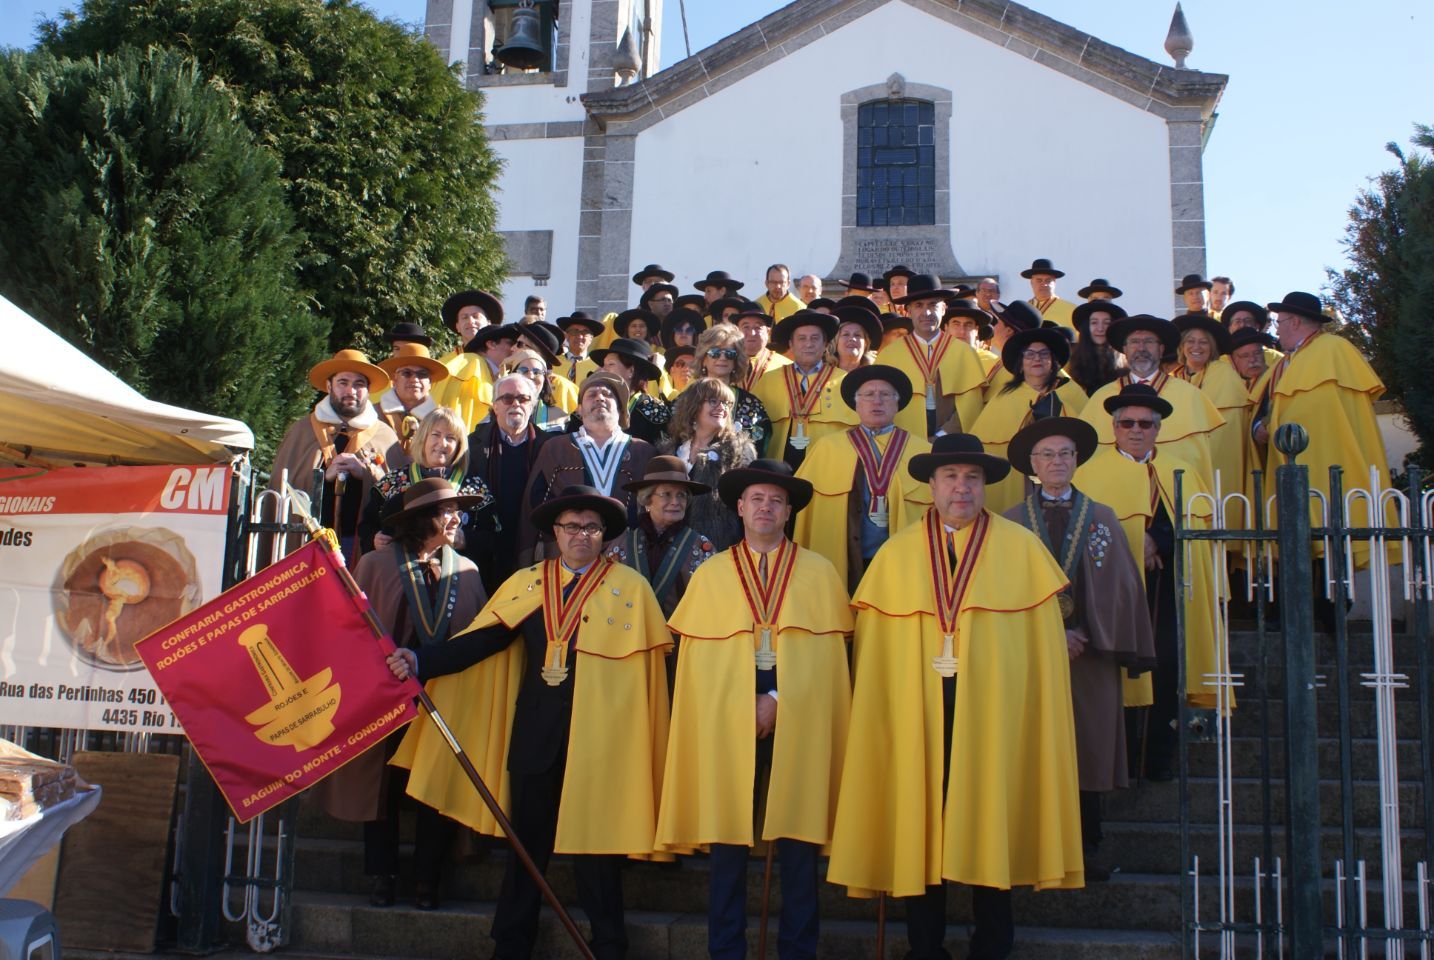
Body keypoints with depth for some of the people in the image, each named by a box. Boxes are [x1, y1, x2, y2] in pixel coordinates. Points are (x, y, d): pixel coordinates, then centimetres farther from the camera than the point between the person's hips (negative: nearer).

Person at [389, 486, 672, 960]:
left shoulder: (630, 587, 1)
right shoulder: (525, 584, 9)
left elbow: (650, 669, -3)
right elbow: (481, 641, -1)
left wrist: (642, 738, -11)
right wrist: (420, 661, -15)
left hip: (598, 737, -3)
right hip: (536, 732, 3)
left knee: (594, 846, 4)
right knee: (527, 841, 11)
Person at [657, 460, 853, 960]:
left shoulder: (820, 573, 7)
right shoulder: (710, 575, 9)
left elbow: (830, 654, 2)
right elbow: (695, 656, 6)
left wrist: (778, 701, -8)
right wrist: (741, 710, -5)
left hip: (799, 725, 0)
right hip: (726, 724, 1)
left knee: (798, 842, 1)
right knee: (728, 839, 3)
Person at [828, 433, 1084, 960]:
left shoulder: (1022, 548, 4)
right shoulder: (895, 555, 7)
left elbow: (1044, 639, 1)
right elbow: (874, 649, 6)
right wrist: (879, 714, -3)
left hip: (996, 712, -1)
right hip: (915, 713, 1)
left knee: (990, 819, 4)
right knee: (920, 821, 5)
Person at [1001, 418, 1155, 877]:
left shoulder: (1103, 519, 10)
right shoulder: (1012, 522, 5)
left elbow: (1123, 585, 7)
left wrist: (1123, 647, -3)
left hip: (1091, 651, 1)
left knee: (1090, 748, 3)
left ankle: (1087, 848, 11)